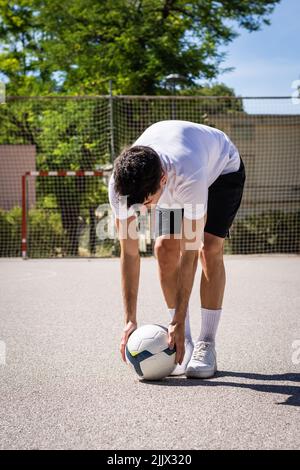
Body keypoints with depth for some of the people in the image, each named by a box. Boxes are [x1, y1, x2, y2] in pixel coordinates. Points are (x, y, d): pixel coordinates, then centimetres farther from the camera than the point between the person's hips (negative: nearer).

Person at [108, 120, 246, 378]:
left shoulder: (189, 176, -47)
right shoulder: (120, 183, -33)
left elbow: (189, 253, -40)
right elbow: (129, 254, -26)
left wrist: (178, 322, -37)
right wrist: (130, 320, -26)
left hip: (222, 170, -4)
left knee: (209, 248, -22)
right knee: (165, 248, -14)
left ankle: (206, 345, -13)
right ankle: (183, 342, -3)